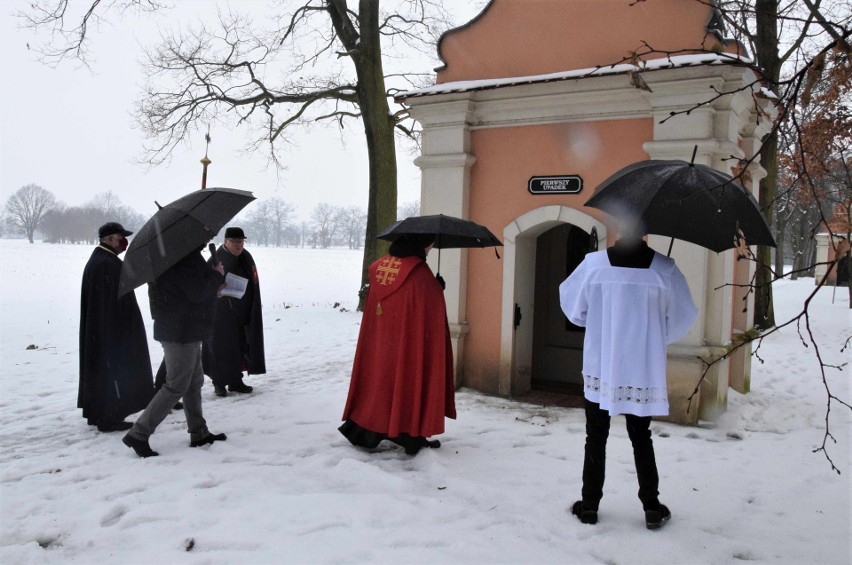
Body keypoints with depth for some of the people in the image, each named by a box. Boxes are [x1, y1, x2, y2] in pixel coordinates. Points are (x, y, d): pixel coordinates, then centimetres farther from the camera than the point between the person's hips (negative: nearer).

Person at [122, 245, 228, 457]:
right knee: (176, 386, -4)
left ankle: (199, 433, 26)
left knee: (194, 383, 16)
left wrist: (212, 283, 6)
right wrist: (217, 275, -10)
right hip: (181, 332, -11)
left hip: (186, 330, 11)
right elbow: (198, 291, -25)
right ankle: (138, 434, 2)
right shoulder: (184, 258, -21)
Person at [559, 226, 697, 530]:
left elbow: (572, 307, -1)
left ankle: (589, 506, 20)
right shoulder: (664, 269, -10)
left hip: (599, 370, -1)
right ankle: (652, 508, 23)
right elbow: (683, 318, -2)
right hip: (643, 371, 1)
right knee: (641, 438, 18)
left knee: (596, 438, 13)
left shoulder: (594, 263, -12)